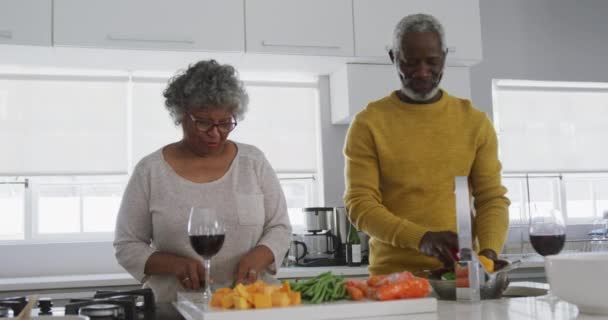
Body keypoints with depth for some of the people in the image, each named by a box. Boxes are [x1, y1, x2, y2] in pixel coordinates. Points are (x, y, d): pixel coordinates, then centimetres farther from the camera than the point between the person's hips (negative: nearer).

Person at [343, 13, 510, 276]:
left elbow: (492, 198, 6)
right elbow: (360, 204, -5)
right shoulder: (368, 123, 0)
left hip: (460, 271, 3)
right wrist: (421, 238, -19)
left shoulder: (475, 121, 8)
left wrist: (488, 251, -12)